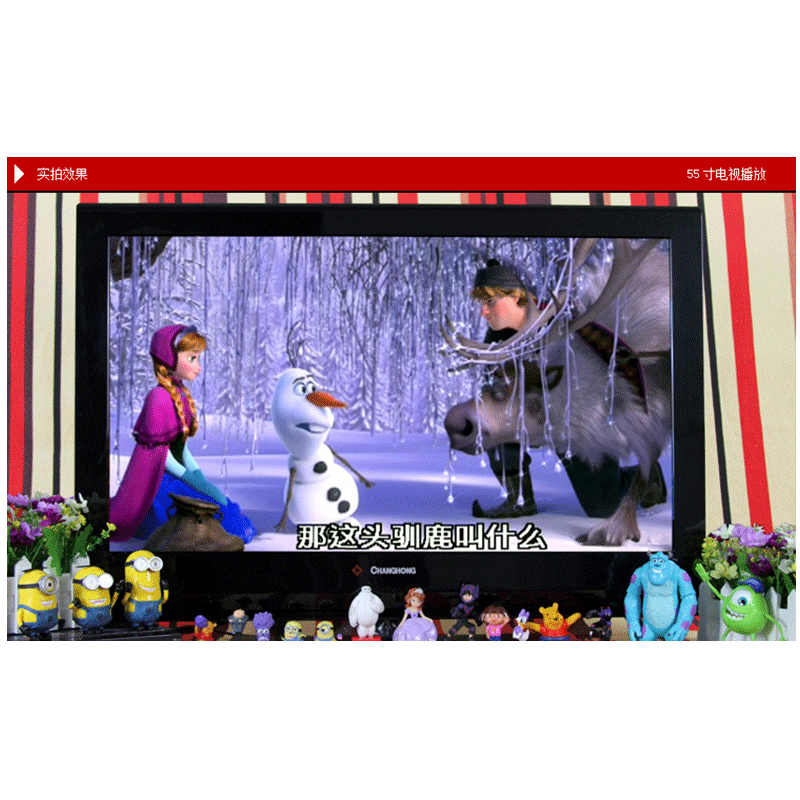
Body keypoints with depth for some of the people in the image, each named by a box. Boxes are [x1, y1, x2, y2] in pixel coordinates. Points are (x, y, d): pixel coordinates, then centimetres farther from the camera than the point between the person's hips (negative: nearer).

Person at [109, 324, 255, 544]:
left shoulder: (180, 395, 10)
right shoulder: (160, 398, -18)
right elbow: (159, 450, -17)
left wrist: (199, 476, 6)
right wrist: (192, 479, -12)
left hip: (175, 475, 9)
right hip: (160, 483, -9)